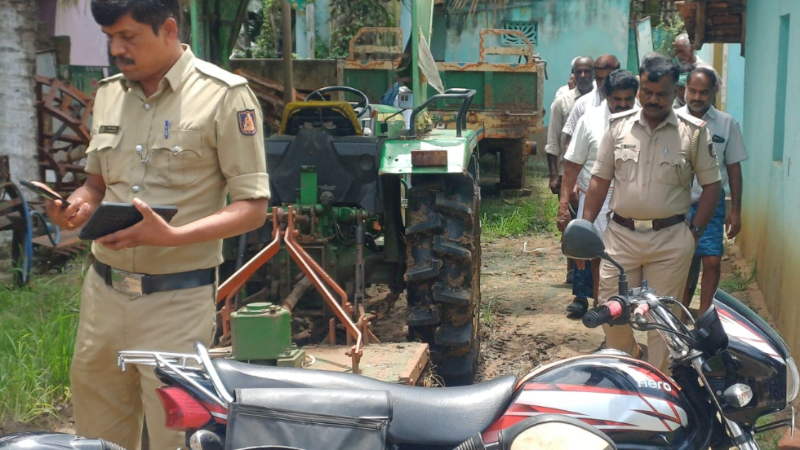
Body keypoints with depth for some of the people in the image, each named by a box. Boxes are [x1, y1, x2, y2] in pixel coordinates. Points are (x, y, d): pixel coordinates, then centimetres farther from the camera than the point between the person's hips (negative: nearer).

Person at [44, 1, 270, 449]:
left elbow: (253, 207, -11)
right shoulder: (108, 93, 11)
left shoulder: (224, 96, -9)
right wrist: (80, 204, -2)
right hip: (103, 289, 6)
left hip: (176, 298, -6)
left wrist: (174, 236, -25)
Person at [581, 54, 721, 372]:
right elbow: (600, 181, 7)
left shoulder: (693, 131, 0)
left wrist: (694, 232, -4)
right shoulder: (619, 126, 5)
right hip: (620, 235, 2)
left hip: (671, 240, -2)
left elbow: (711, 185, 3)